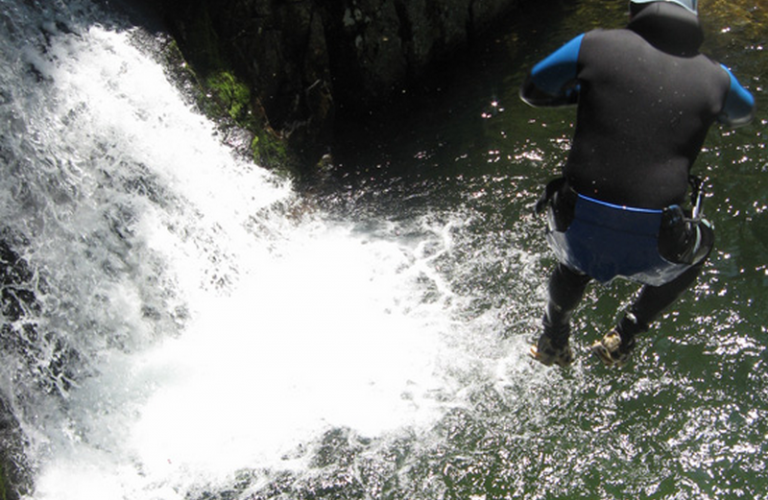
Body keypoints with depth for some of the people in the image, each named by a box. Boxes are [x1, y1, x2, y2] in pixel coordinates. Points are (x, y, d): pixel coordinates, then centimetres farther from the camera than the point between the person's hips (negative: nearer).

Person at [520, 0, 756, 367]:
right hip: (653, 247, 0)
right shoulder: (715, 77, 4)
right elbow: (743, 113, 29)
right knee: (697, 248, 36)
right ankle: (624, 338, 32)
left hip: (578, 228, 1)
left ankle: (553, 341, 50)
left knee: (576, 258, 39)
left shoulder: (594, 46, -1)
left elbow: (532, 90, 14)